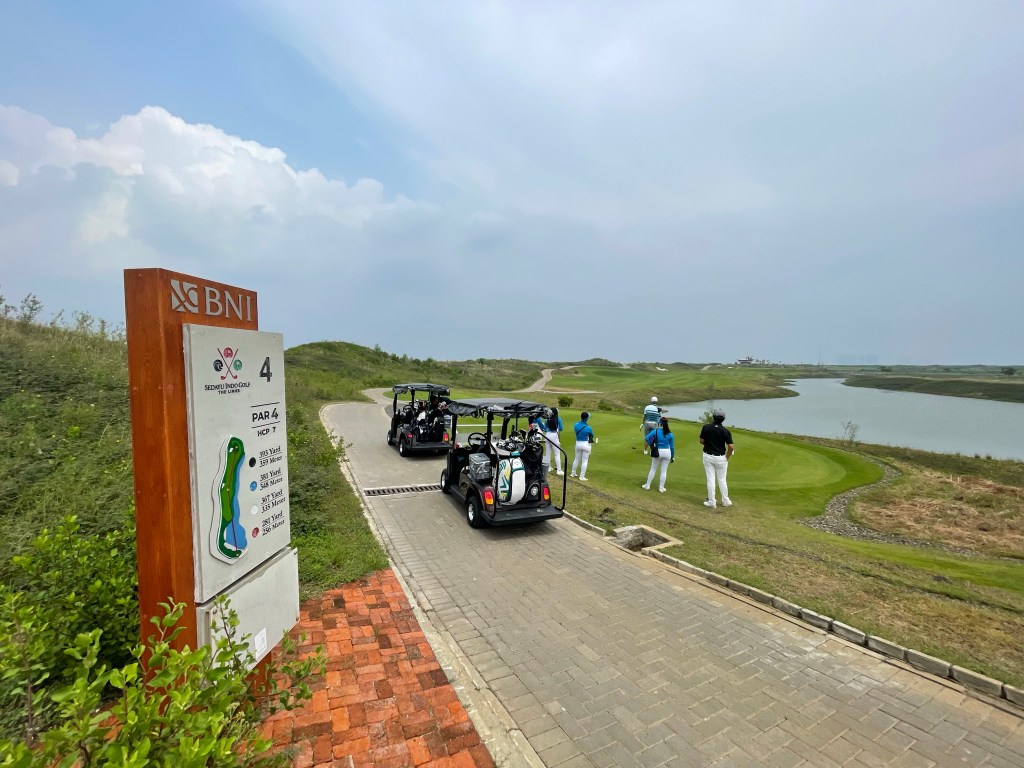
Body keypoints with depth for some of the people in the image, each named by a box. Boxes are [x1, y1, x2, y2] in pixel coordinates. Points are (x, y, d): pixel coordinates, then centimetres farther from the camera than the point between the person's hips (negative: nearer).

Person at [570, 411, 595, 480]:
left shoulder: (576, 425, -10)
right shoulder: (588, 428, -19)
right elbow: (592, 436, -2)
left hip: (578, 443, 4)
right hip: (586, 444, -4)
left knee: (576, 459, 20)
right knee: (585, 461, 5)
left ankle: (573, 473, 33)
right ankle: (582, 476, 8)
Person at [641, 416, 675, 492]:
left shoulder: (656, 431, -8)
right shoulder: (670, 434, -5)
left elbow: (646, 439, -14)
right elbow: (672, 447, 0)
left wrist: (651, 445, 0)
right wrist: (672, 457, 9)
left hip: (658, 452, -1)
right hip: (667, 452, 1)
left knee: (653, 469, 13)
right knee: (664, 471, 10)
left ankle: (647, 485, 19)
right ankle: (661, 487, 16)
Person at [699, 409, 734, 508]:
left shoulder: (706, 427, -8)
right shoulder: (725, 431, -10)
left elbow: (701, 441, -1)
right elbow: (731, 447, -15)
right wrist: (727, 457, 0)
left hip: (708, 456, 0)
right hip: (720, 458, 0)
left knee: (710, 479, 4)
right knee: (722, 480, 12)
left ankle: (711, 502, 8)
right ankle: (725, 501, 24)